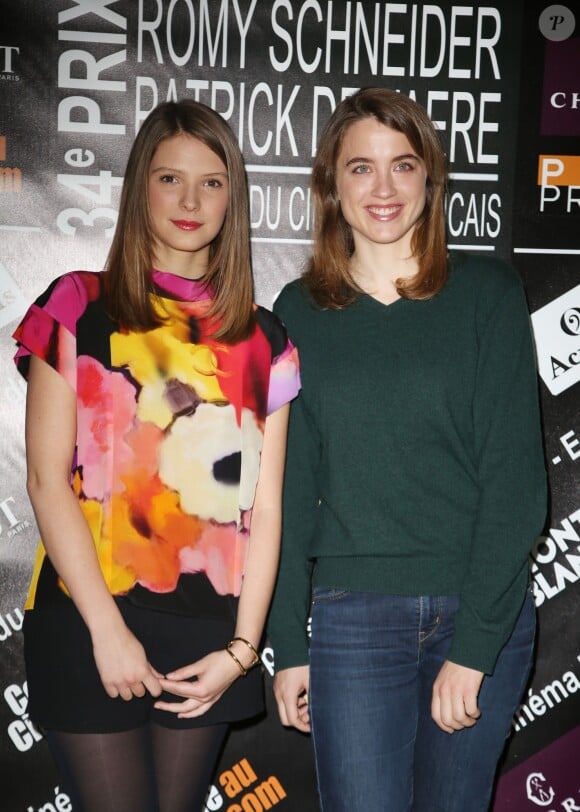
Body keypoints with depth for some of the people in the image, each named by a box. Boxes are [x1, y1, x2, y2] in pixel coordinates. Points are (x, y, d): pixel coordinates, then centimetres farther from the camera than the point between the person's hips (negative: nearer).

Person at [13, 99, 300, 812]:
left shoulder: (261, 339, 8)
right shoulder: (78, 307, 0)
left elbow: (265, 506, 5)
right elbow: (47, 479, -5)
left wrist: (242, 649, -2)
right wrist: (107, 630, -11)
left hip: (210, 632, 3)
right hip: (89, 622, -2)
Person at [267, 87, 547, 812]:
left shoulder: (486, 291, -1)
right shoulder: (299, 312, 5)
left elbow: (515, 471, -6)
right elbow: (290, 487, 6)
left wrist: (473, 643, -11)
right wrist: (288, 644, 3)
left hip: (484, 613, 0)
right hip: (353, 616, 1)